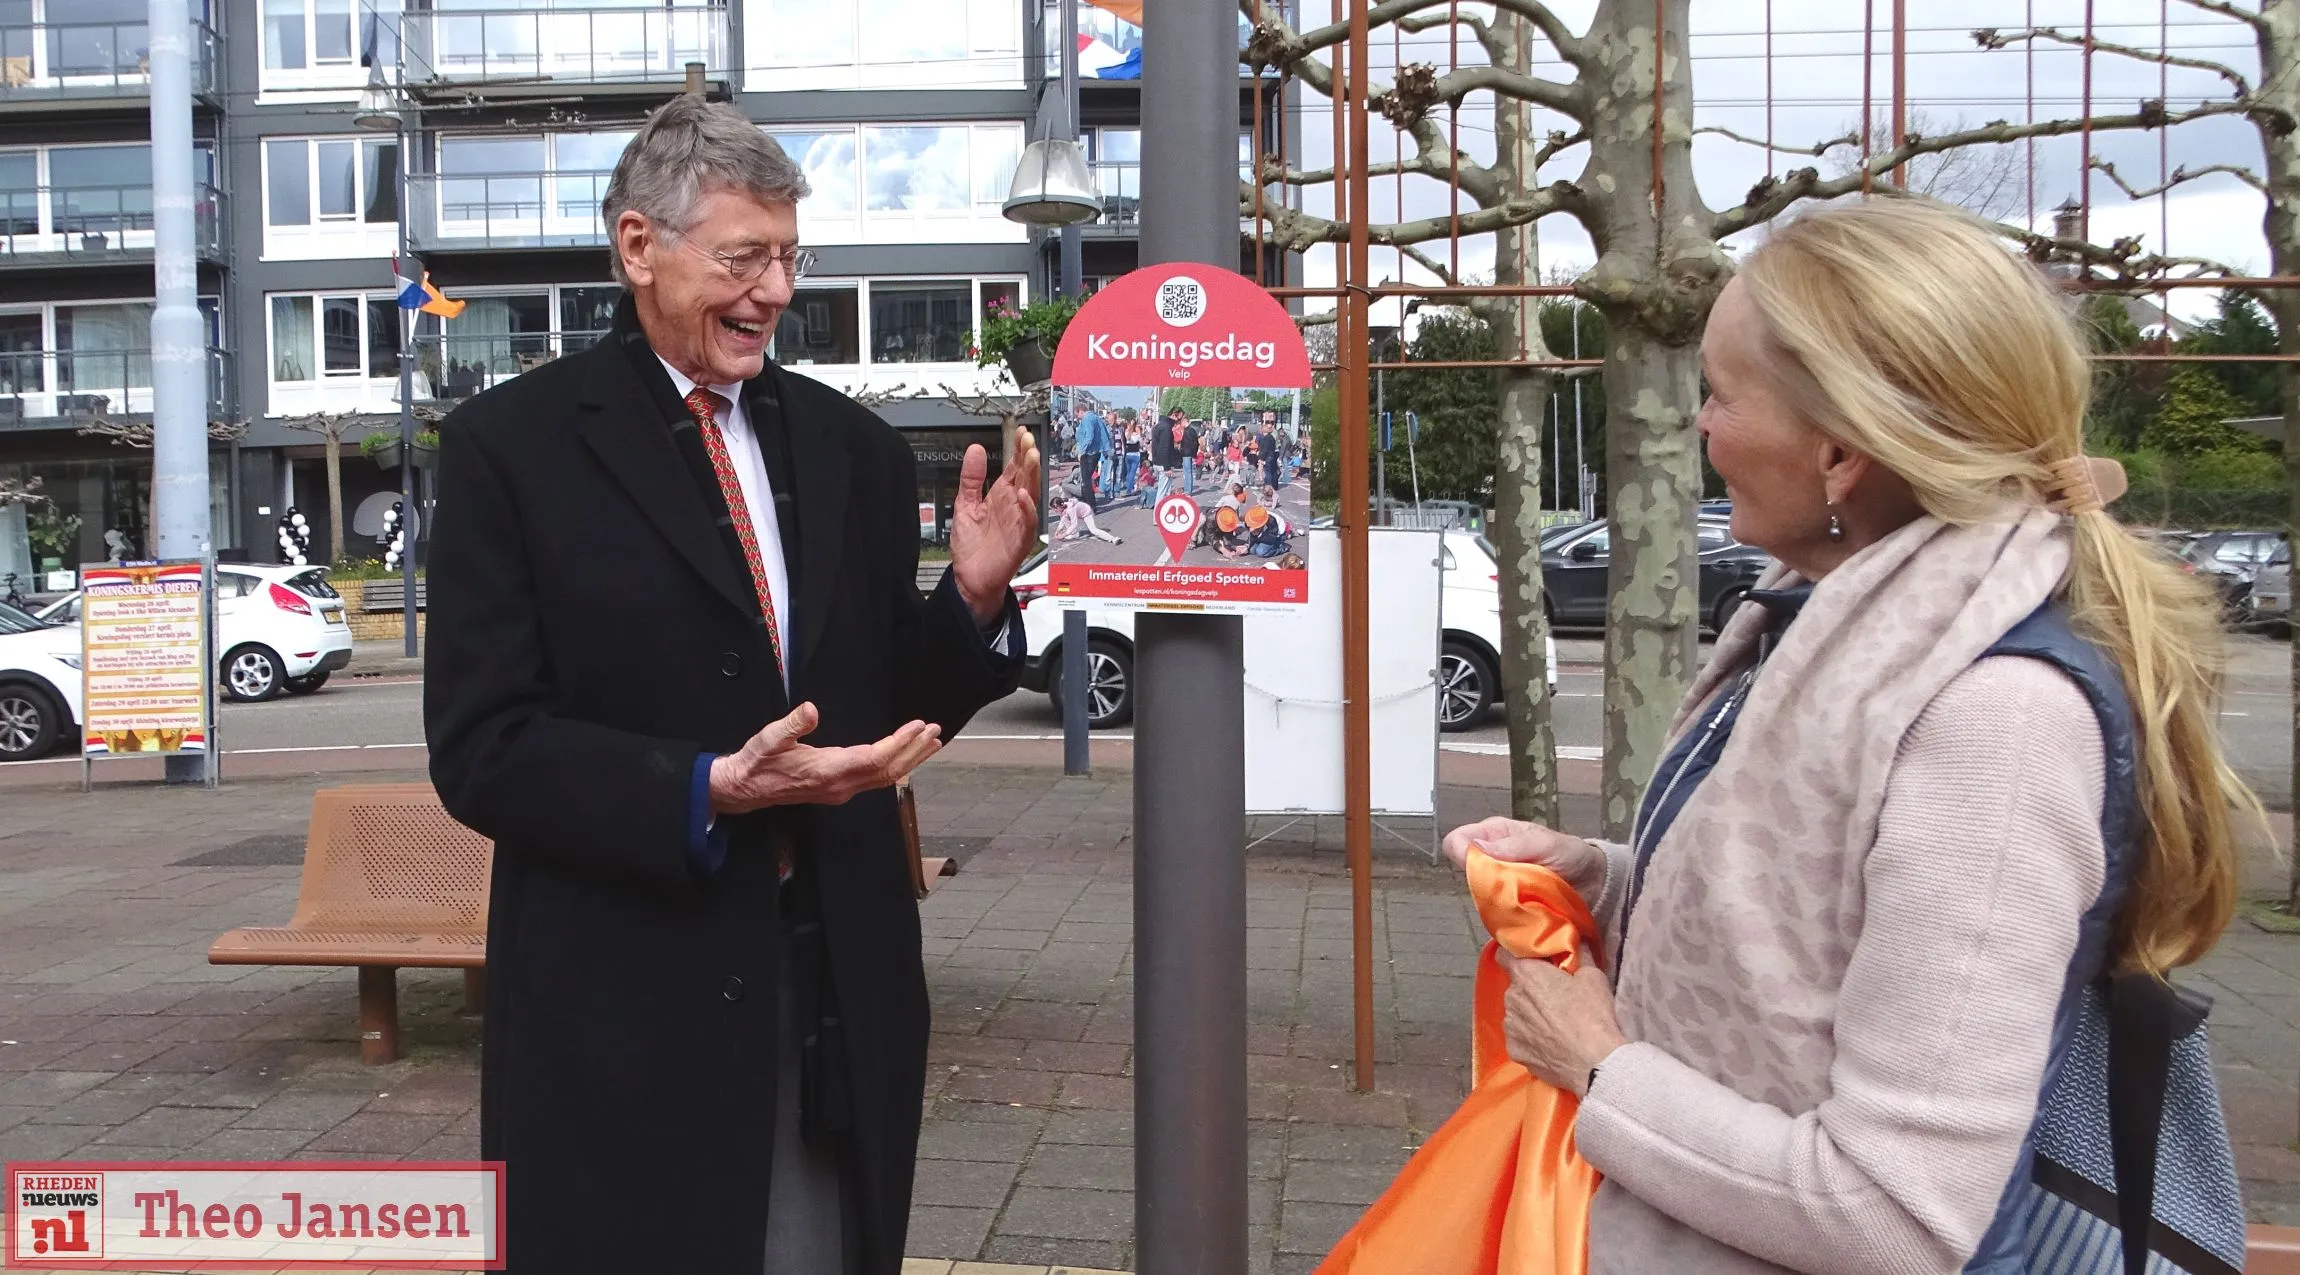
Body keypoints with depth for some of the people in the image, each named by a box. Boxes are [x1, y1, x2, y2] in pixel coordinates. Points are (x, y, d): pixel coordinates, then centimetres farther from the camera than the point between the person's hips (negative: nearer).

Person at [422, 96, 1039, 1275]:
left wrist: (972, 599, -9)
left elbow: (890, 711, 10)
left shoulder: (852, 447, 8)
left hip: (840, 990, 4)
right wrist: (710, 792, -22)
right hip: (627, 1005, -4)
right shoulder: (513, 442, -5)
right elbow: (481, 751, -10)